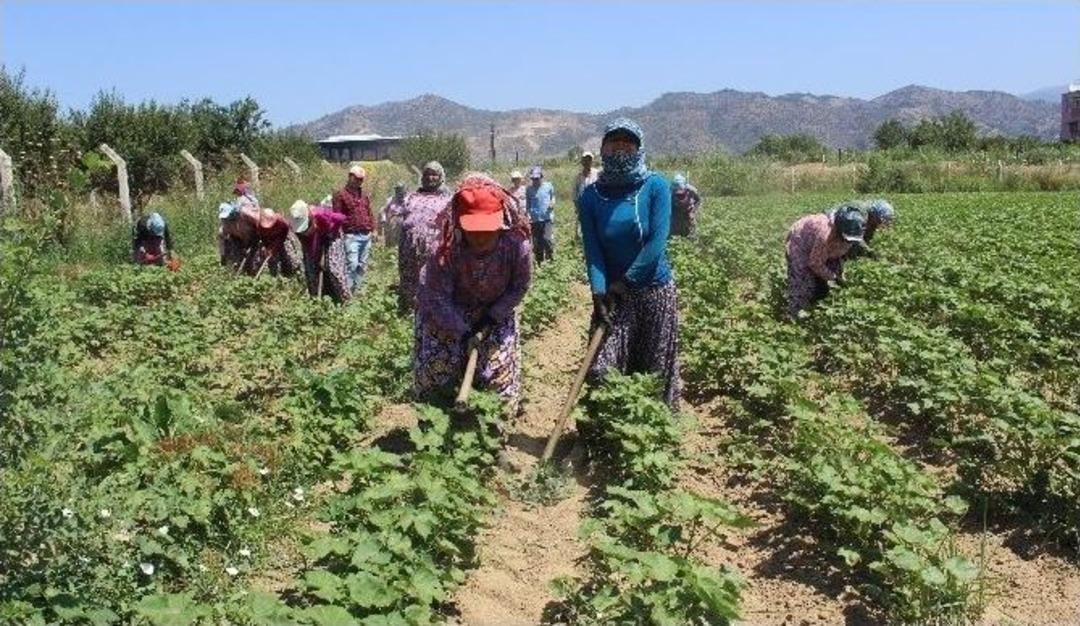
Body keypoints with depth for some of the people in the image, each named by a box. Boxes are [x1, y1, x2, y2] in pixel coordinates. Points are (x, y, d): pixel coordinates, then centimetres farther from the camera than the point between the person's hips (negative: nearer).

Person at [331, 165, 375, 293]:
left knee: (362, 266, 8)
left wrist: (371, 228, 14)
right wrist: (340, 230, -11)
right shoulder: (341, 194, -1)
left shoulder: (364, 196, 20)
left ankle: (356, 290, 16)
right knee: (352, 264, -15)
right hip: (352, 236, -7)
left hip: (366, 236, 7)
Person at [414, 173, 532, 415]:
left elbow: (520, 286, -13)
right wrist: (464, 332, -28)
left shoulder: (517, 245, -32)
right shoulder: (444, 251, -36)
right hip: (445, 313, -1)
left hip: (496, 311, 2)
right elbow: (438, 299, -26)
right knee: (439, 363, 1)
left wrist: (492, 317, -17)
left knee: (499, 365, 3)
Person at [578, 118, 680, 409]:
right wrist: (599, 292, -19)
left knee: (657, 370, 6)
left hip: (655, 290, -1)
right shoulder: (591, 195, -1)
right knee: (600, 370, -5)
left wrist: (625, 281, -15)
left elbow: (657, 242, -14)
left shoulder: (656, 186, -7)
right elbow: (592, 250, -6)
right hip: (614, 293, 2)